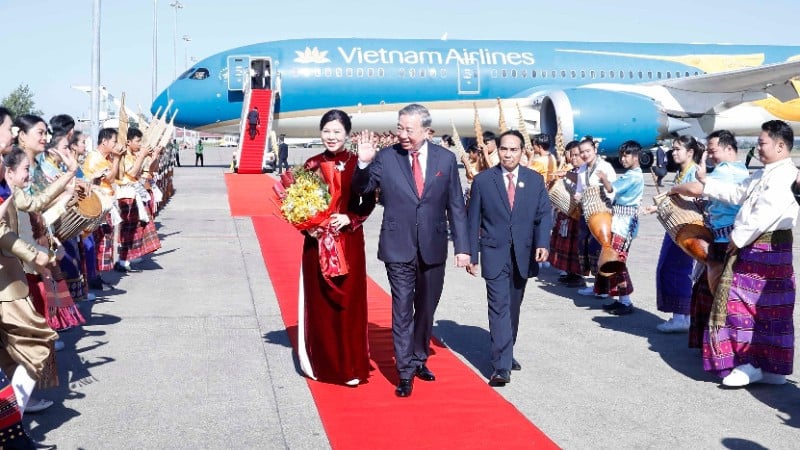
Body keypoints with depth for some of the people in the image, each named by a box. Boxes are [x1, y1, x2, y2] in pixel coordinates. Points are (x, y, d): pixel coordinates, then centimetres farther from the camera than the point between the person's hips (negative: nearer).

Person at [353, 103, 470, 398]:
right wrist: (363, 163, -19)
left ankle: (419, 359, 34)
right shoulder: (385, 158, -5)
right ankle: (406, 372, 7)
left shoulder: (446, 159, 0)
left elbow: (456, 207, 2)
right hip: (399, 249, -2)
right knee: (402, 311, -1)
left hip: (433, 249, 2)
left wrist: (462, 246, -2)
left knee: (426, 309, 16)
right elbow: (362, 190, 0)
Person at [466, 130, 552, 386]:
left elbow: (544, 215, 3)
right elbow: (474, 220, 1)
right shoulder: (482, 180, -1)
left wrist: (542, 244, -14)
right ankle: (501, 367, -12)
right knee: (499, 307, -10)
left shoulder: (535, 180, 5)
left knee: (513, 307, 15)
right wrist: (472, 255, -2)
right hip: (495, 254, -3)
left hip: (523, 255, 3)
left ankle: (506, 354, 32)